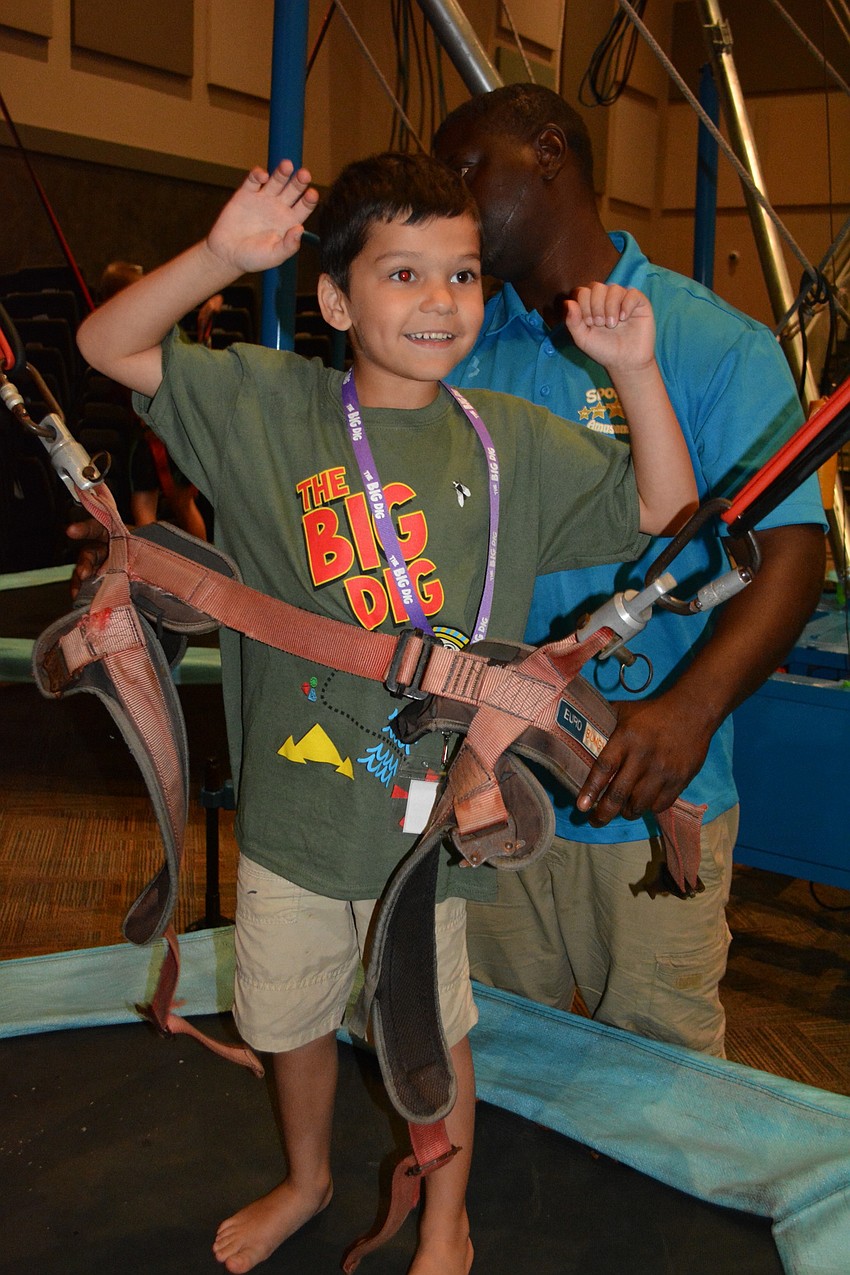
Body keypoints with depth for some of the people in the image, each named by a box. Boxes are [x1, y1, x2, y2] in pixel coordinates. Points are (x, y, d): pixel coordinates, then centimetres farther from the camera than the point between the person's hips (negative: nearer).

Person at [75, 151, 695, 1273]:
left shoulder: (514, 441, -2)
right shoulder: (271, 405, -4)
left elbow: (666, 513, 1)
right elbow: (108, 345, -5)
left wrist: (635, 371, -11)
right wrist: (222, 256, -19)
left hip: (429, 812, -1)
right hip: (289, 801, 2)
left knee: (431, 1030, 16)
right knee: (288, 1016, 22)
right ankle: (306, 1181, 54)